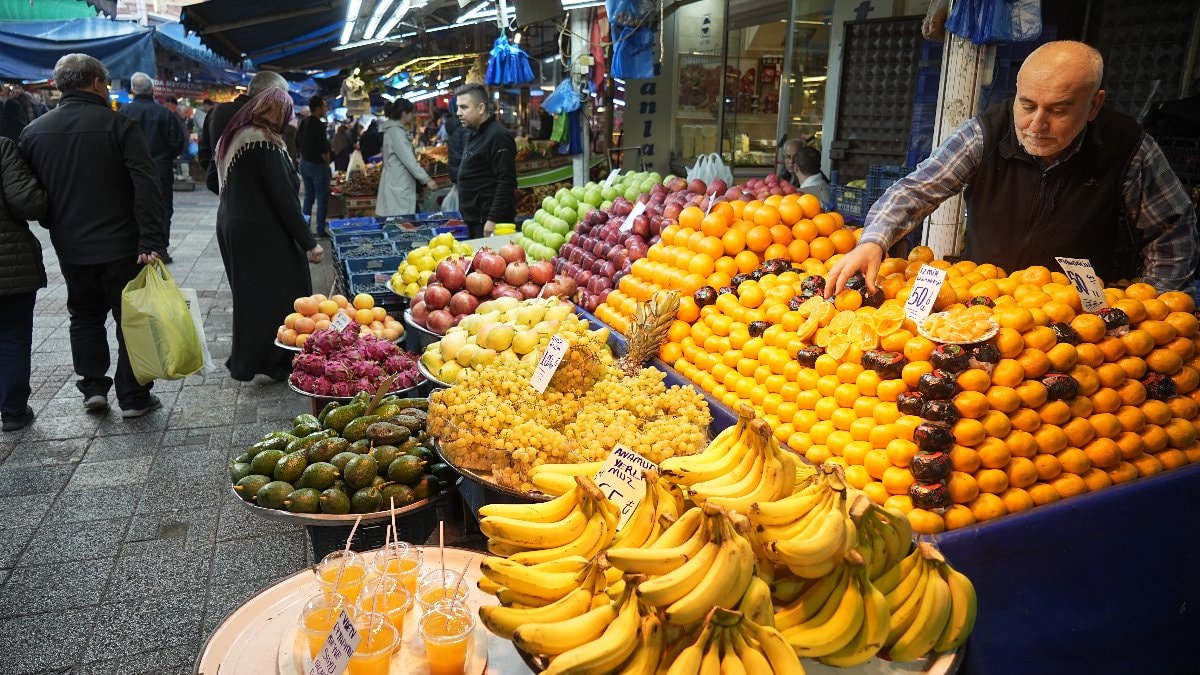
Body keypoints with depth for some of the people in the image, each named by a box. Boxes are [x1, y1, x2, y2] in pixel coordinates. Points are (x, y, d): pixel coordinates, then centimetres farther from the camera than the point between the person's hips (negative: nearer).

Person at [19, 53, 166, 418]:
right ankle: (134, 397, 9)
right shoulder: (118, 125, -9)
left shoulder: (33, 131, 5)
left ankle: (93, 387, 19)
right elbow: (146, 186, -19)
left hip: (70, 248, 4)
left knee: (85, 316, 20)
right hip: (121, 245, -4)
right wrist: (152, 241, -21)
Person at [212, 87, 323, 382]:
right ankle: (275, 361, 5)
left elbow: (216, 181, 20)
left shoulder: (232, 137, 11)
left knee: (250, 294, 18)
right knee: (278, 294, -1)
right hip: (262, 234, -10)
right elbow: (283, 197, -20)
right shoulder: (265, 143, -17)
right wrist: (309, 242, -17)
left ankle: (245, 359, 27)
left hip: (231, 226, 10)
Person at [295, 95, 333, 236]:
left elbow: (298, 144, 14)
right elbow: (324, 149, -19)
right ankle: (320, 230, 0)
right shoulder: (319, 125, -18)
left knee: (308, 196, 15)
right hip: (318, 165, -8)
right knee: (322, 198, -1)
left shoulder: (303, 122, 8)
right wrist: (328, 166, -7)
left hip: (304, 163, 8)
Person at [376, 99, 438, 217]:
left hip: (401, 185, 10)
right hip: (398, 187, -10)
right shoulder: (396, 131, -15)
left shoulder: (397, 130, 16)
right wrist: (426, 180, -20)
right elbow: (409, 160, -20)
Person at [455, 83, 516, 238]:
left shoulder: (498, 136, -14)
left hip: (489, 222, -10)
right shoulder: (476, 134, 18)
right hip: (475, 221, 10)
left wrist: (493, 220, -24)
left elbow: (506, 183, -21)